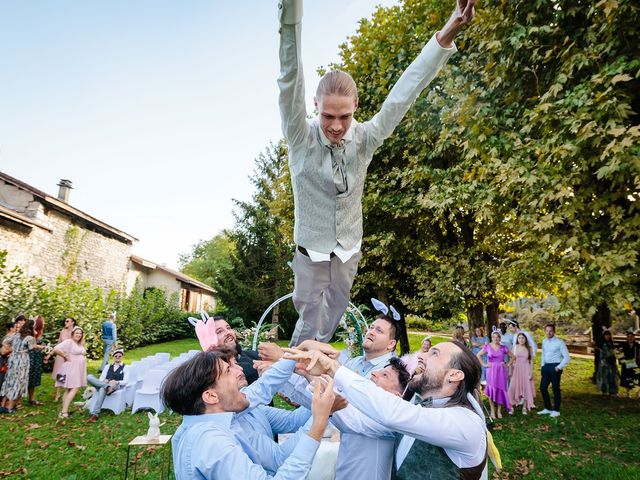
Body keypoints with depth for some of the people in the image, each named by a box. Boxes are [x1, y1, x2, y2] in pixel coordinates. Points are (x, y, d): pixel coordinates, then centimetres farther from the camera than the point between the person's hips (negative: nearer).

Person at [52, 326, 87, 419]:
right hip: (71, 369, -8)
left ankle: (64, 411, 13)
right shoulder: (68, 342, -10)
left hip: (78, 371, 8)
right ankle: (64, 411, -12)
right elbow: (56, 349, -20)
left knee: (68, 390, 10)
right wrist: (65, 356, -14)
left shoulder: (81, 344, 16)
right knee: (74, 389, -14)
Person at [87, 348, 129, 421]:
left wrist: (116, 382, -21)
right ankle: (107, 387, -48)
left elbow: (125, 381, 1)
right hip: (104, 384, 4)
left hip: (116, 386, -4)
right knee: (89, 377, -28)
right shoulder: (108, 367, 23)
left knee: (102, 389, -42)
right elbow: (101, 379, 13)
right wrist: (104, 381, -13)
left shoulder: (125, 368, 12)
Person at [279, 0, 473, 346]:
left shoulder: (365, 139, -11)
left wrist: (446, 36, -23)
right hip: (312, 253, -3)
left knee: (326, 329, 16)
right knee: (310, 329, 5)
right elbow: (290, 80, -30)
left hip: (348, 254, 3)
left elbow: (404, 93, -14)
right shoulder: (302, 140, -19)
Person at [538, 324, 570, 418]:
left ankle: (556, 411, 15)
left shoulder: (559, 342, -11)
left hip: (555, 367, -6)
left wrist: (559, 367, -13)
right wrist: (542, 366, 13)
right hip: (546, 367, 6)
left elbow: (567, 357, -10)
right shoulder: (544, 342, 9)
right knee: (543, 387, 8)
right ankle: (547, 408, 23)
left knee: (555, 389, 3)